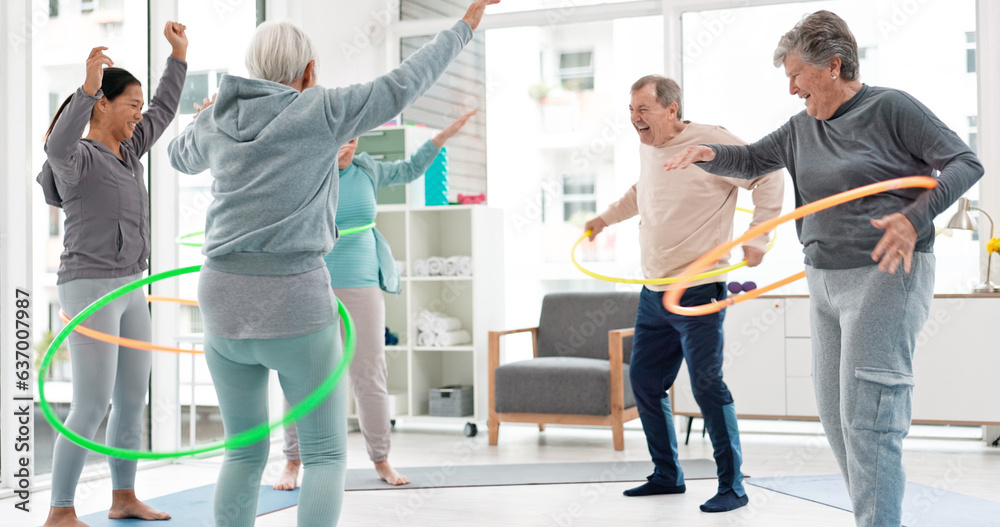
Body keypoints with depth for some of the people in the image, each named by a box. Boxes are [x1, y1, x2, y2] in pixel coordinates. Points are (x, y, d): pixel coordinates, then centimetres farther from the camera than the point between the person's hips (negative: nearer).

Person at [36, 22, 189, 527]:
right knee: (91, 409, -9)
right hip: (89, 291, -9)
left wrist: (178, 54, 19)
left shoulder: (123, 153, 13)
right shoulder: (77, 157, -11)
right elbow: (57, 147, -36)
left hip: (128, 292, 9)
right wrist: (88, 86, -47)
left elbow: (163, 112, 23)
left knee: (133, 402, 12)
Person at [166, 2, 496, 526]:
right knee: (325, 455, 7)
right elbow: (400, 87, -4)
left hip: (225, 302, 5)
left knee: (245, 453, 16)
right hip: (295, 306, -5)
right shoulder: (319, 112, -6)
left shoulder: (218, 122, 9)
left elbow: (181, 154, 30)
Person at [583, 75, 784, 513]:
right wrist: (606, 218, 31)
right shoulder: (647, 149, 11)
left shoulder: (710, 141, -12)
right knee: (644, 382, 11)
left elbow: (768, 176, -11)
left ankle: (732, 486, 4)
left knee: (707, 386, -9)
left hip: (698, 293, -8)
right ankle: (667, 475, 26)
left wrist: (757, 236, -17)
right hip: (653, 295, 8)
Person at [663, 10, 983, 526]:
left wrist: (915, 217, -23)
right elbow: (753, 160, 22)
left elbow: (965, 163, -9)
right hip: (825, 281, 8)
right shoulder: (801, 127, 12)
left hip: (886, 275, -8)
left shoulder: (891, 107, -8)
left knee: (868, 416, -11)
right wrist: (710, 153, 0)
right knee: (833, 411, 10)